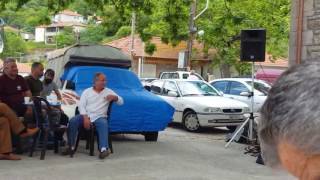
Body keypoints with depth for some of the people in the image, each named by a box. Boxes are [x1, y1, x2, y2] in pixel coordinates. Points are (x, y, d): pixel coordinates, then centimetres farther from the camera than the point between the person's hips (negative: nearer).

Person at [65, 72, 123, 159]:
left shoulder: (108, 91, 12)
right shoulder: (87, 91, 11)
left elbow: (121, 102, 7)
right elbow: (81, 106, 2)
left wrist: (114, 97, -16)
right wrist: (85, 118, -16)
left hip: (99, 117, -1)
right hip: (85, 115, 1)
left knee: (103, 124, -36)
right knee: (73, 121, -27)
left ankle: (104, 149, -52)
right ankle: (71, 147, -18)